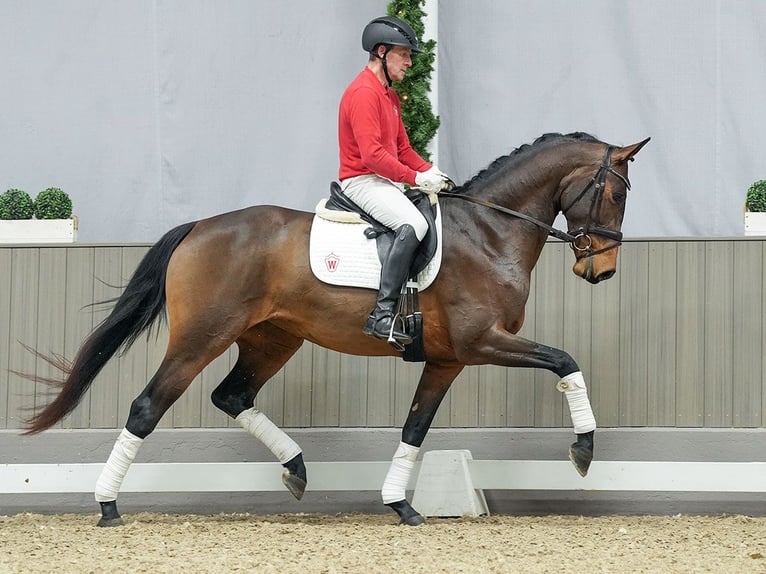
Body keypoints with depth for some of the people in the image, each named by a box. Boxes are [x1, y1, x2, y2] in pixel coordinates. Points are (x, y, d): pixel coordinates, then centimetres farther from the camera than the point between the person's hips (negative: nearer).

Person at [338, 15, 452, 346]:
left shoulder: (389, 96, 20)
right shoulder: (363, 93, -14)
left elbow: (402, 148, 22)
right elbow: (372, 154, -23)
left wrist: (429, 171, 4)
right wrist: (416, 178, -21)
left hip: (386, 182, 11)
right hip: (362, 180, -11)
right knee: (413, 224, -32)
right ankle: (382, 314, -38)